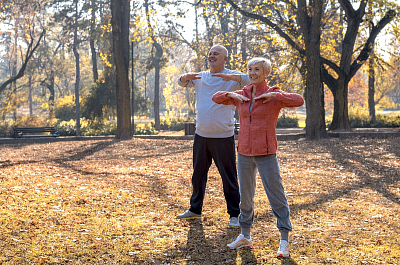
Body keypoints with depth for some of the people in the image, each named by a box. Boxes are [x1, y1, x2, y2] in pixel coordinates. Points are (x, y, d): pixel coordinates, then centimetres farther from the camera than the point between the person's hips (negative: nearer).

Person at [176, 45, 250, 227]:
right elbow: (181, 83, 23)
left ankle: (234, 214, 9)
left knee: (229, 177, -1)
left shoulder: (233, 77, -4)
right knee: (198, 174, 17)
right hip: (201, 135, 5)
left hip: (223, 136, -5)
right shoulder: (200, 77, 12)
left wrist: (230, 77, -32)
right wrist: (186, 77, -2)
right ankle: (195, 209, 32)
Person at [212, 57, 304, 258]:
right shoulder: (242, 96, 8)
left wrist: (274, 95, -21)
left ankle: (284, 242, 3)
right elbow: (216, 98, 18)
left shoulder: (274, 96, -5)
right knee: (245, 196, 14)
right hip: (244, 152, 5)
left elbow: (298, 101, -21)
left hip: (266, 154, -5)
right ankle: (245, 237, 27)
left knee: (276, 196, -3)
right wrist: (231, 94, 0)